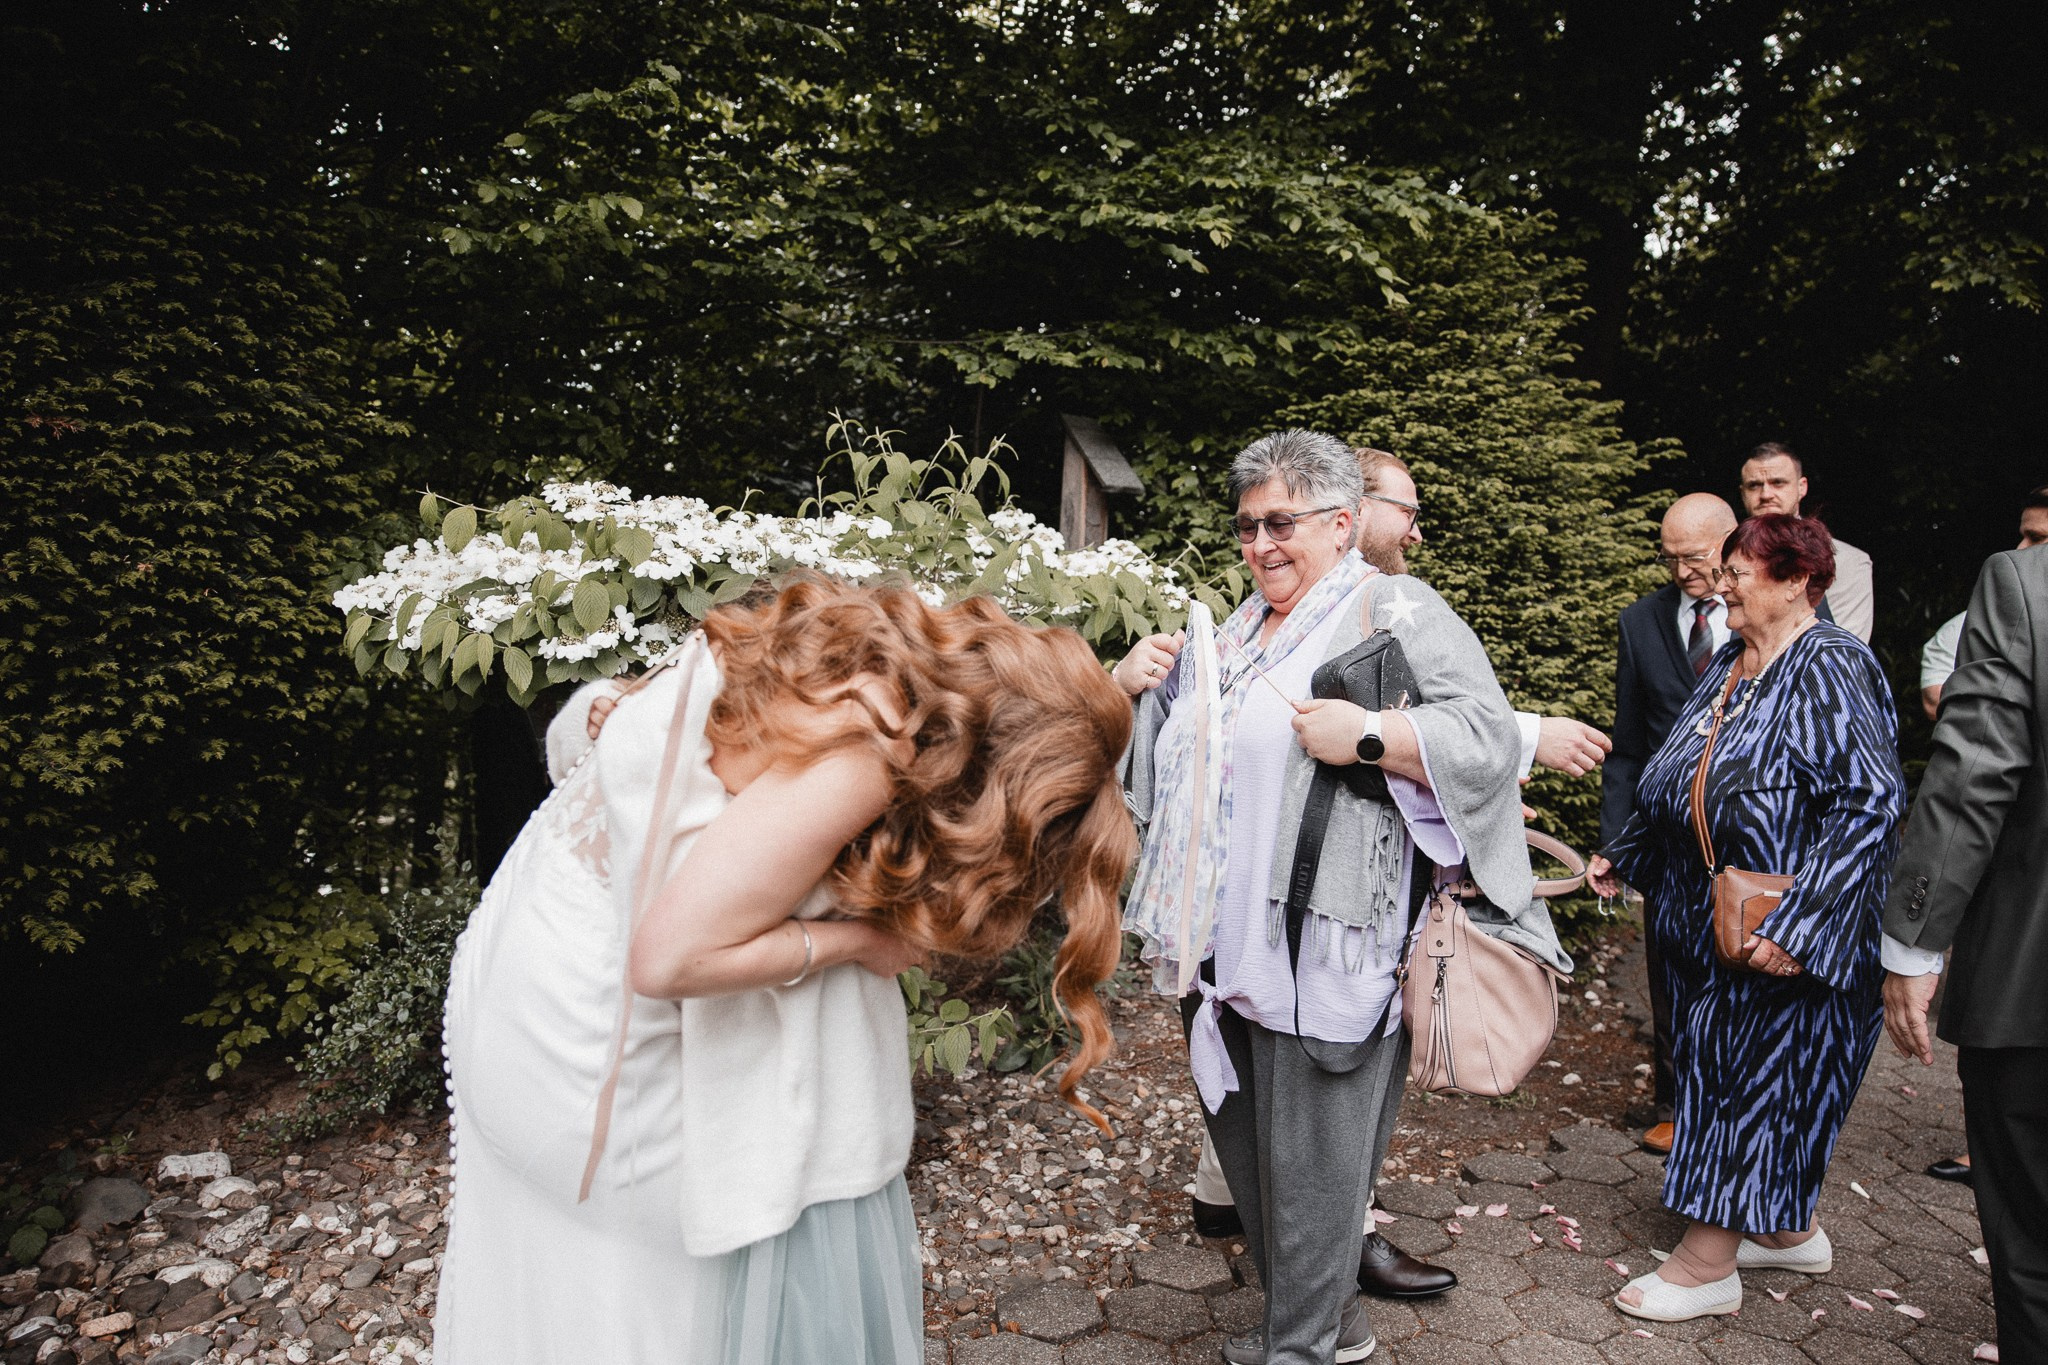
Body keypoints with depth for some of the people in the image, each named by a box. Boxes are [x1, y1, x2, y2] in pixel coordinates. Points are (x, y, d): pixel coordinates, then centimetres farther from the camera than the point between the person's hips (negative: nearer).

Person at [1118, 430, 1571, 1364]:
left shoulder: (1397, 610, -4)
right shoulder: (1242, 627, 17)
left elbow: (1488, 736, -13)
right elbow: (1183, 757, 28)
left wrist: (1368, 734, -25)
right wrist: (1137, 684, 9)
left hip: (1317, 954, -8)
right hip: (1220, 946, 8)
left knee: (1306, 1164, 5)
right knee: (1244, 1146, 18)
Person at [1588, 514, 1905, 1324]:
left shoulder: (1829, 669, -17)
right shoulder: (1729, 667, 9)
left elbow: (1870, 803, -25)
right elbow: (1681, 788, 18)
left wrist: (1797, 925, -30)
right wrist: (1625, 857, 21)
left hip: (1781, 941, -8)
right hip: (1706, 925, 8)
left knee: (1753, 1074, 2)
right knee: (1724, 1071, 16)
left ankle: (1707, 1268, 16)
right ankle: (1788, 1232, 36)